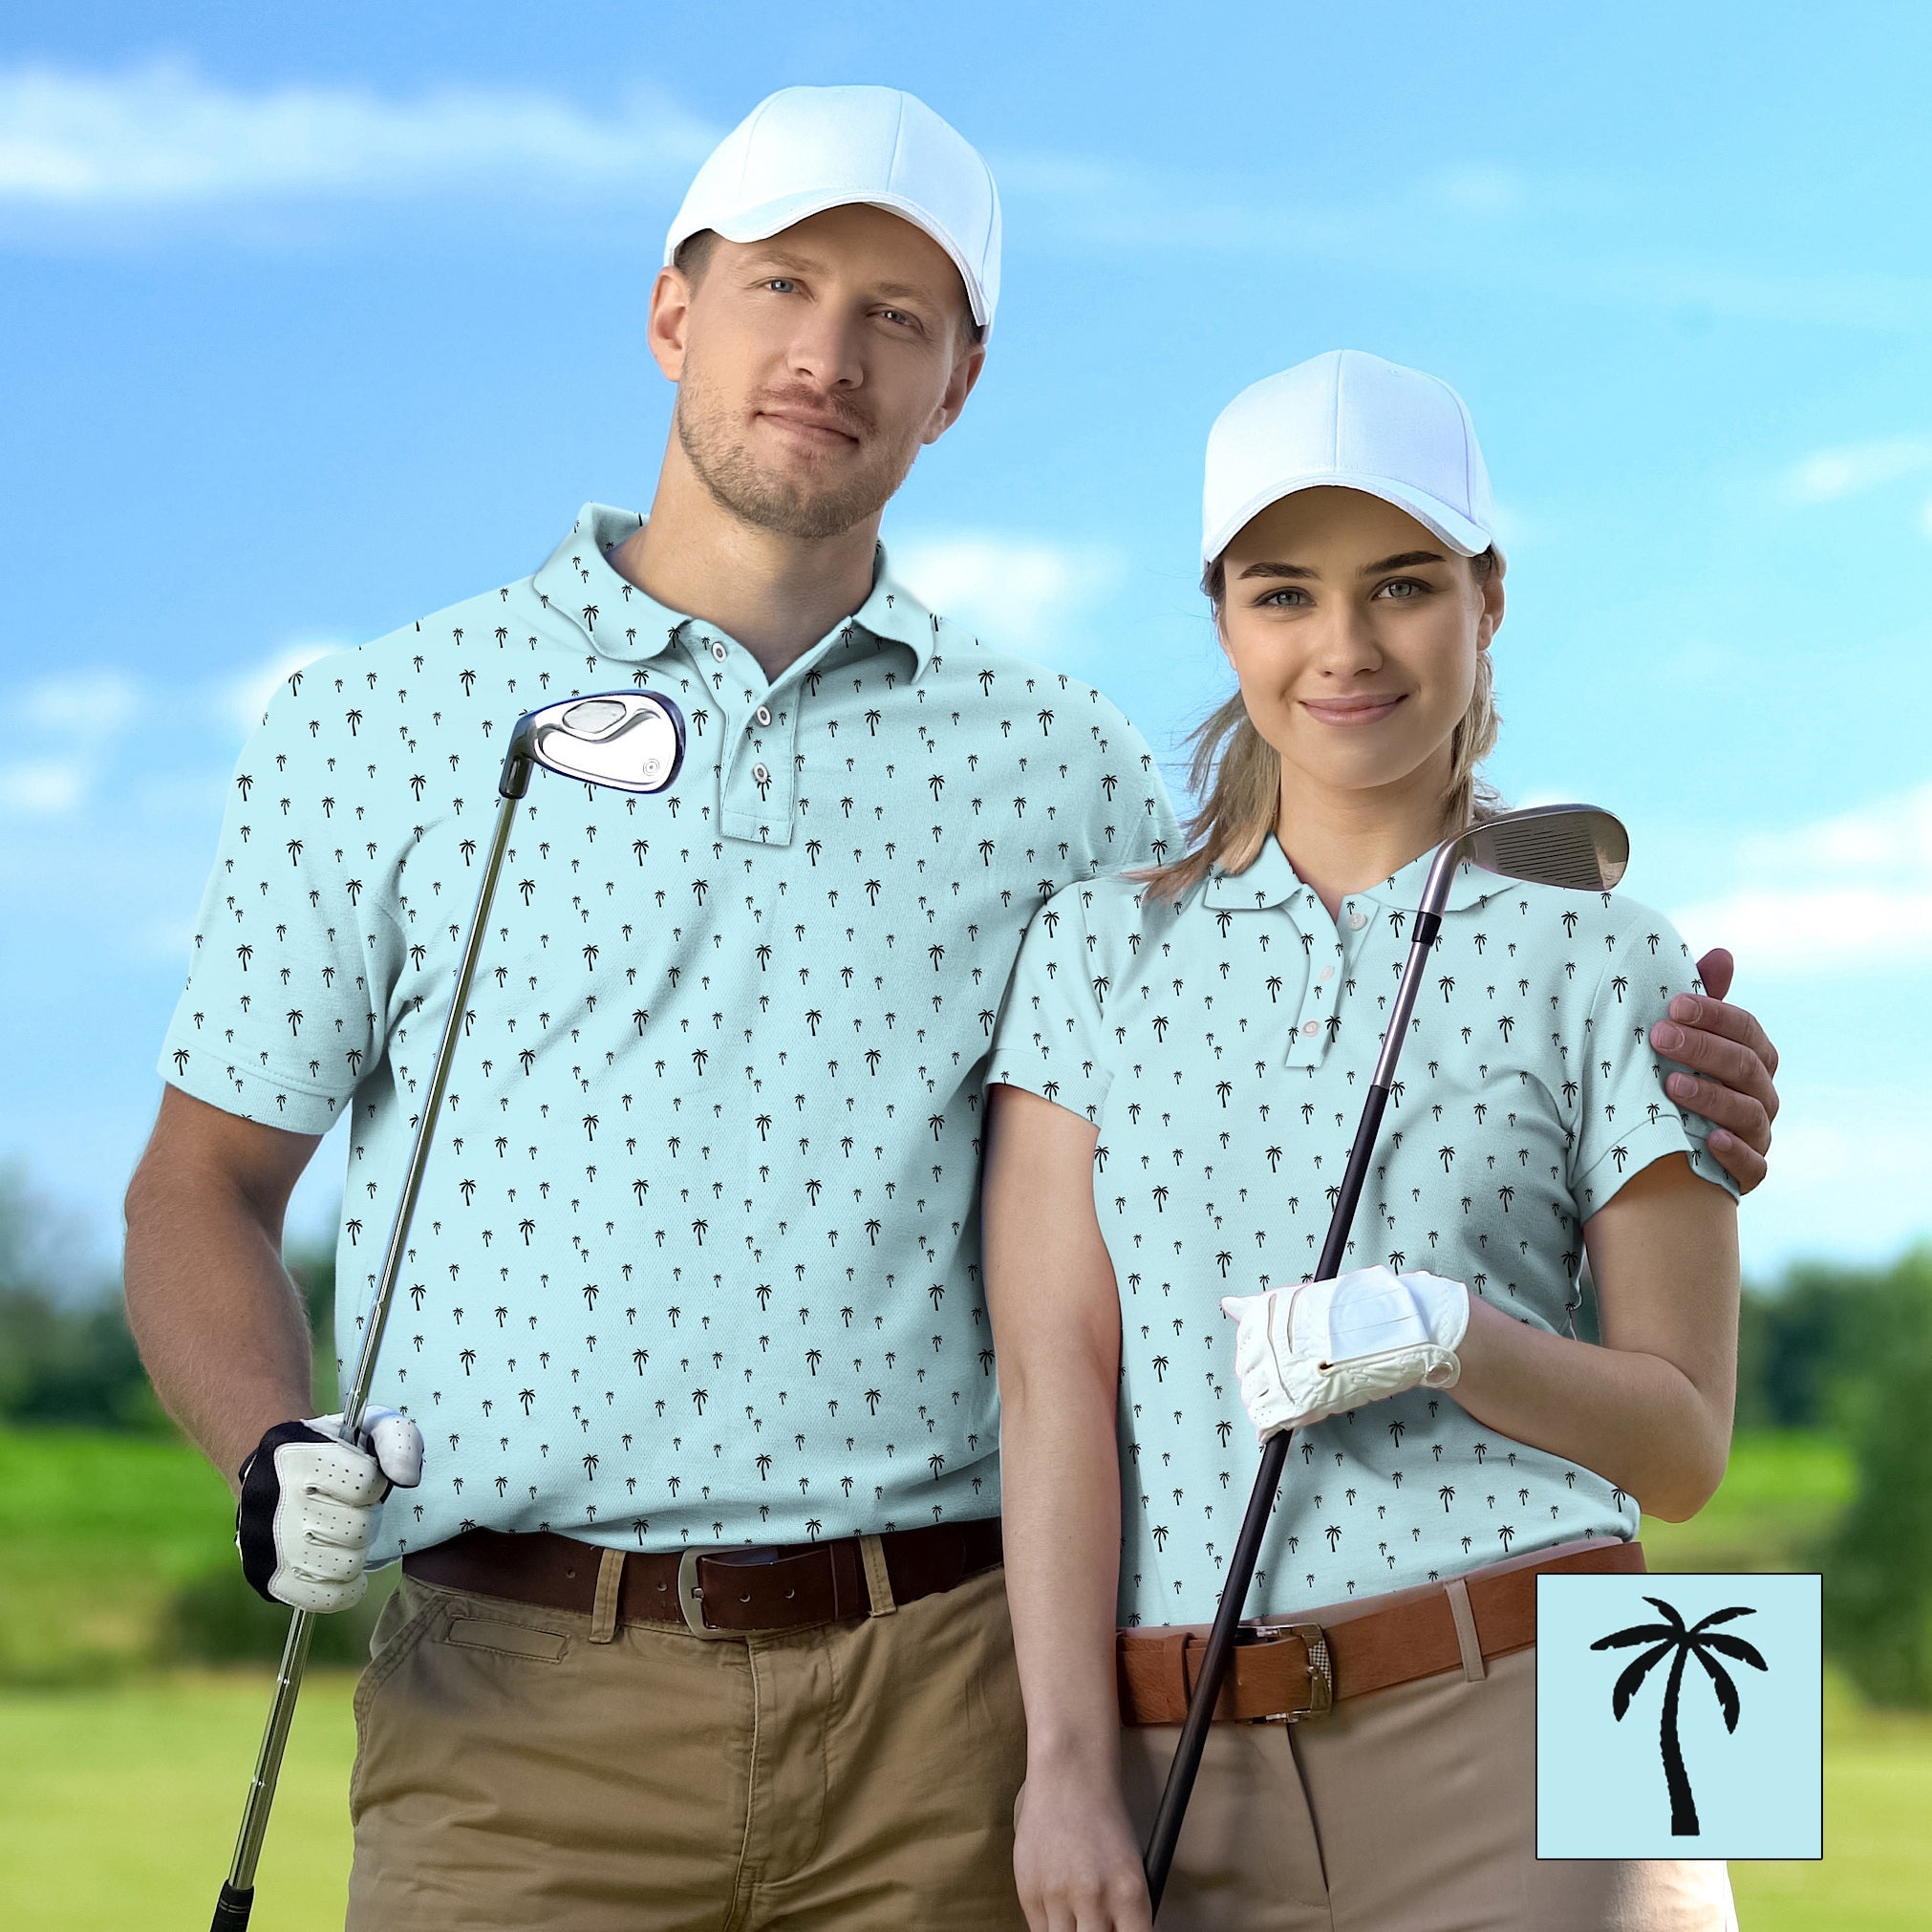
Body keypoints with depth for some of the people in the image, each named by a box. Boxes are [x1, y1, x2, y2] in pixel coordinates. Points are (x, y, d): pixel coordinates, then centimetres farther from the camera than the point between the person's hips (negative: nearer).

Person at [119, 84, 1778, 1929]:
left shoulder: (1059, 771, 12)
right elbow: (201, 1188, 10)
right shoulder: (374, 728, 8)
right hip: (524, 1705, -1)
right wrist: (273, 1462, -9)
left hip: (943, 1707, 2)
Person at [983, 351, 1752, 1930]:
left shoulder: (1600, 957, 5)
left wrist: (1444, 1336, -14)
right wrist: (1068, 1765, -8)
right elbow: (1052, 1380, 1)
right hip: (1187, 1780, 2)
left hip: (1518, 1746, -1)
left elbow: (1683, 1443, 4)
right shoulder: (1094, 951, 10)